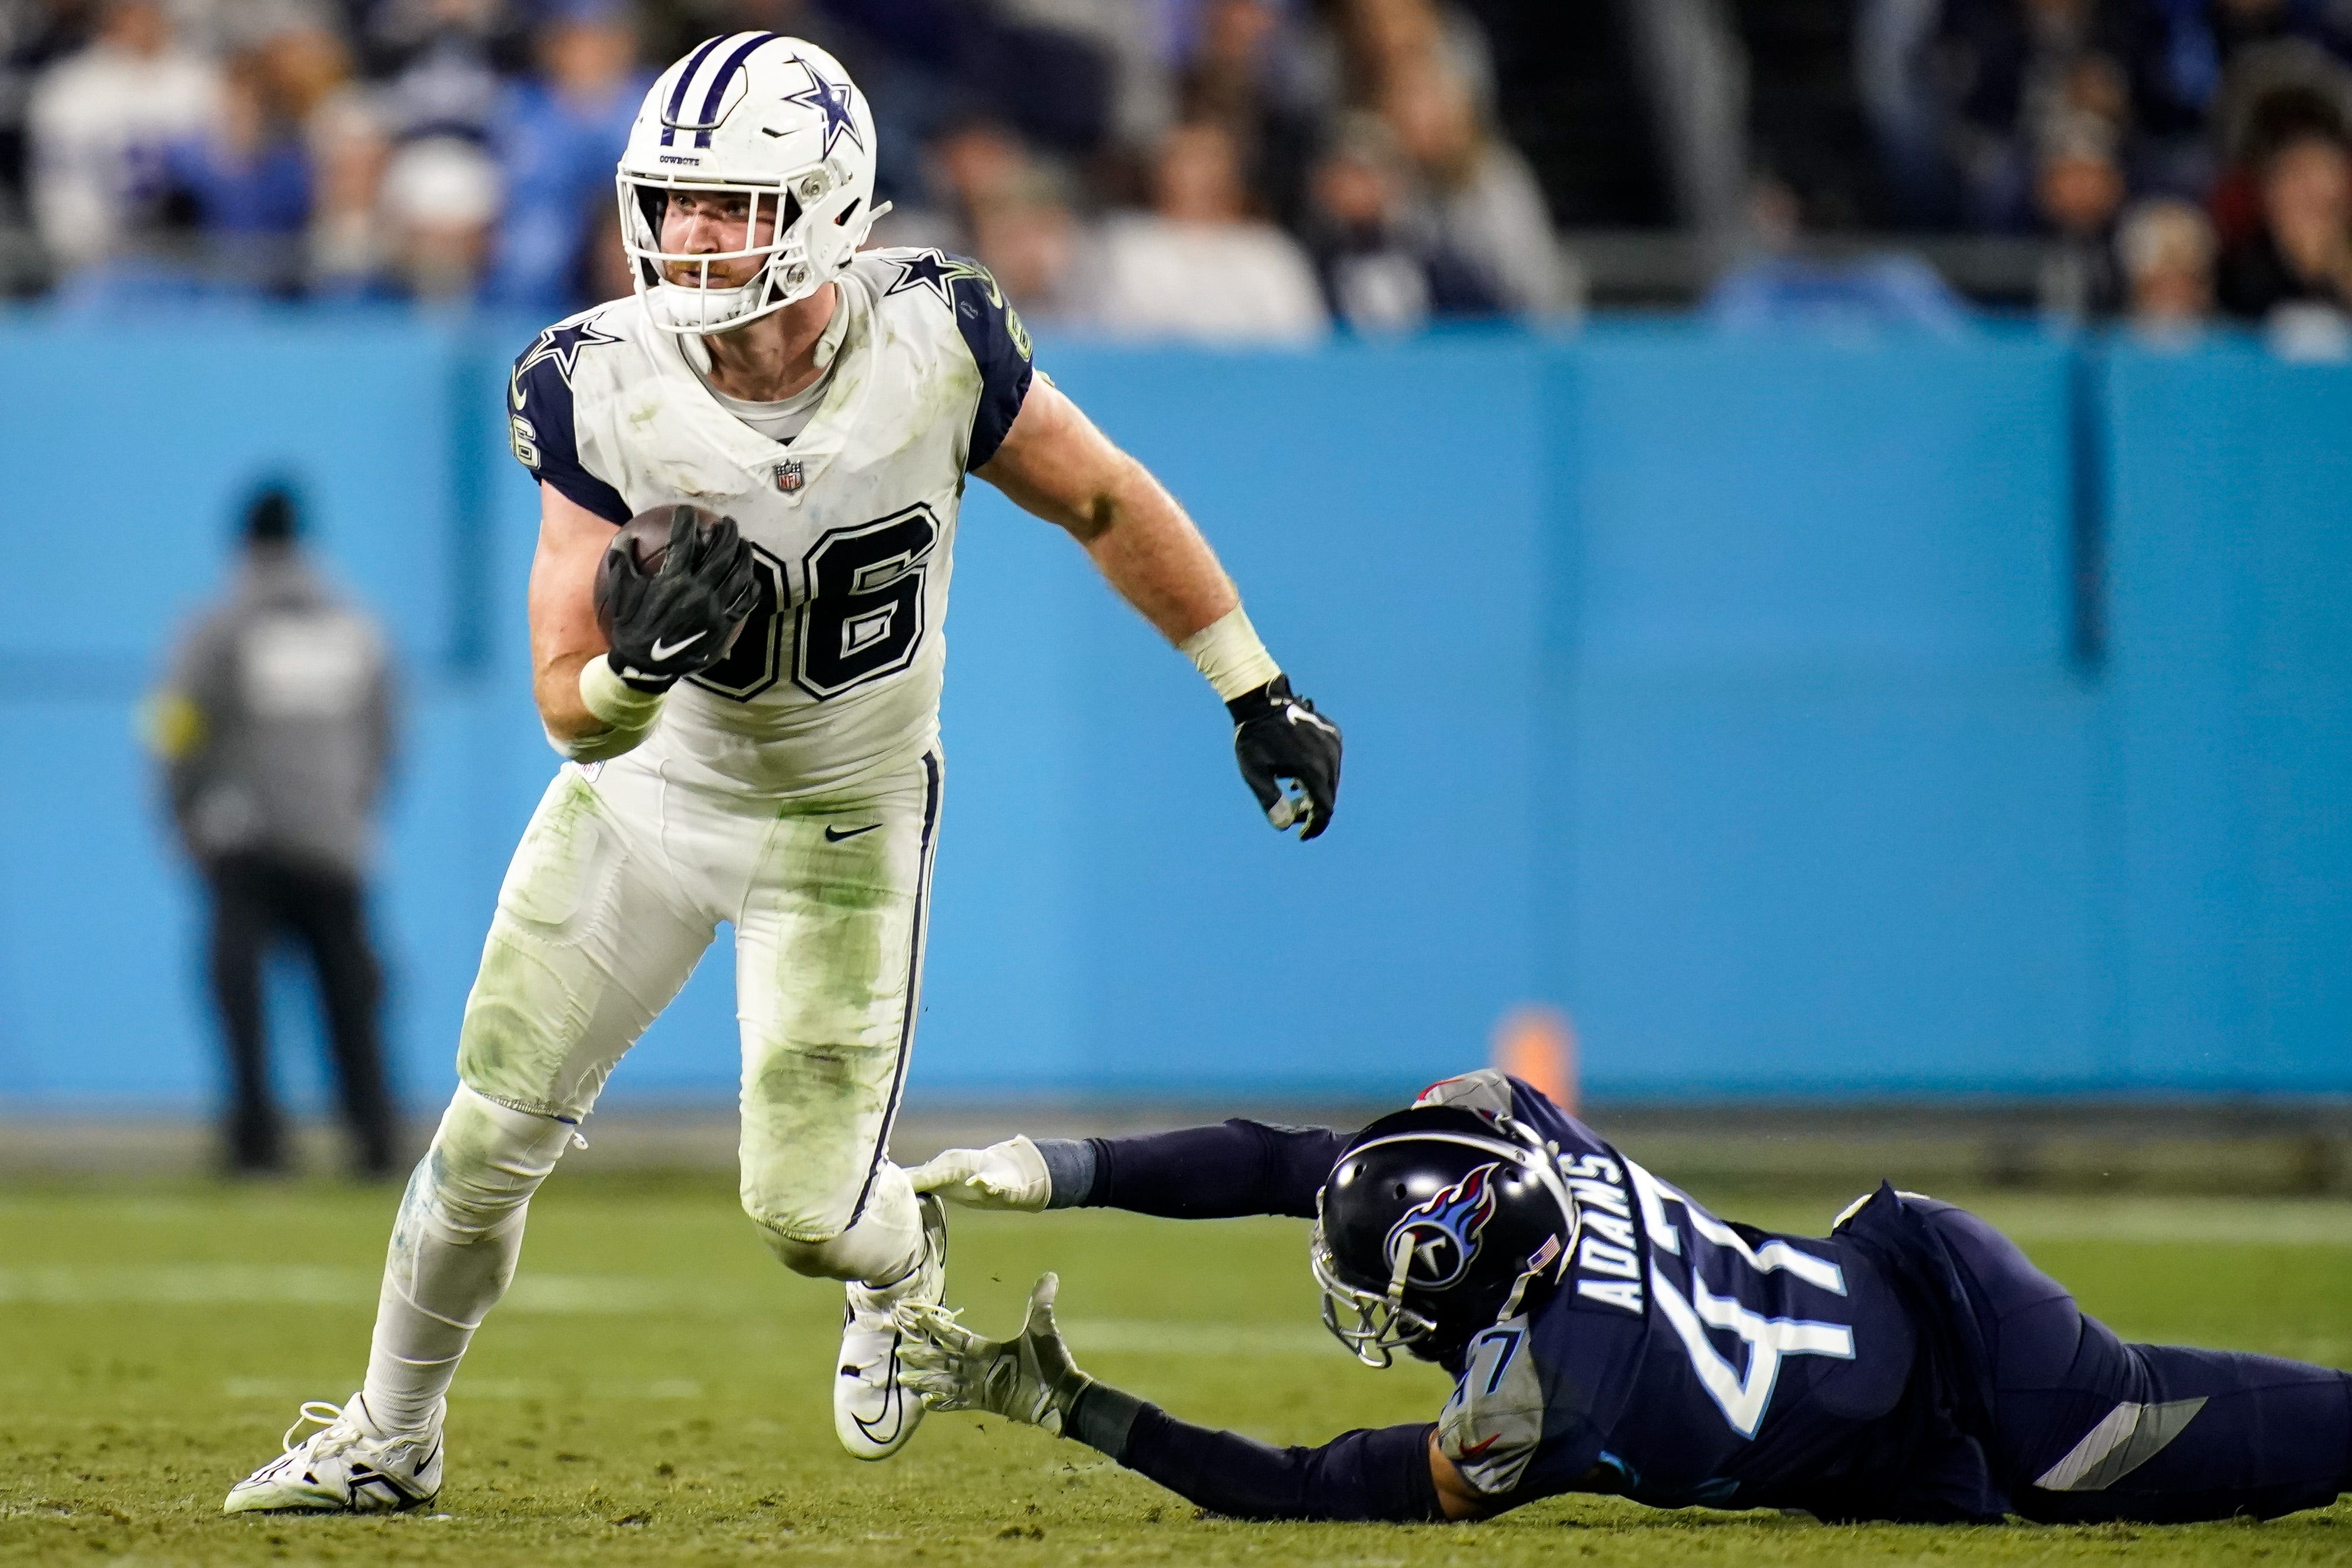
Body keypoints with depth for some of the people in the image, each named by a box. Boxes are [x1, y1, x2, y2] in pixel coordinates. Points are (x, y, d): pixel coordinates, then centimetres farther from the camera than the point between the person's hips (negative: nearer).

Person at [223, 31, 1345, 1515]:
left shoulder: (933, 341, -25)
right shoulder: (604, 391, -22)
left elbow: (1108, 503, -6)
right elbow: (575, 713, -16)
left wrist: (1261, 695, 2)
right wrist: (642, 659, -40)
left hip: (843, 822, -1)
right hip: (648, 792, 1)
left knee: (809, 1207, -6)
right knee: (494, 1135, 3)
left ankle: (905, 1261, 33)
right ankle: (388, 1439, 27)